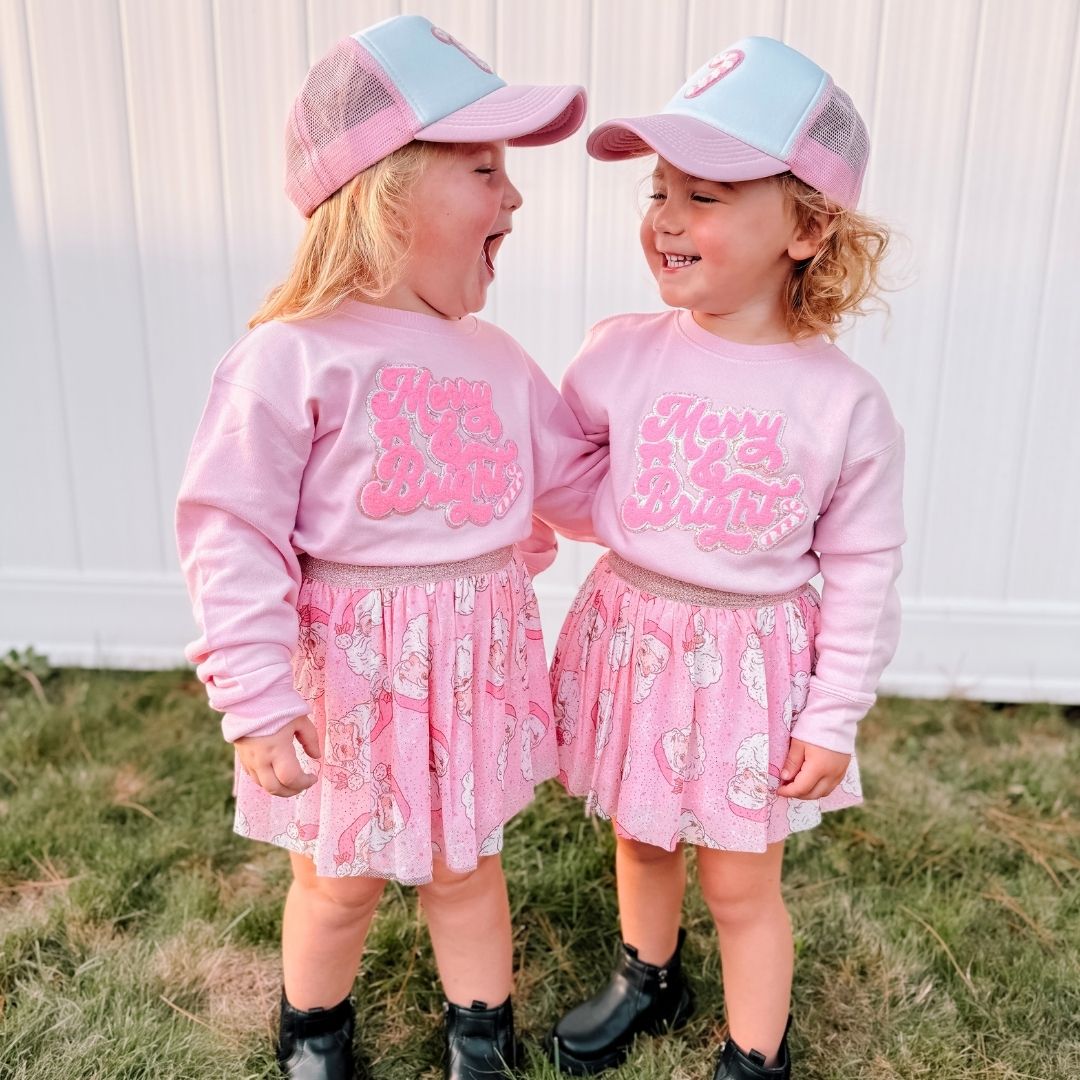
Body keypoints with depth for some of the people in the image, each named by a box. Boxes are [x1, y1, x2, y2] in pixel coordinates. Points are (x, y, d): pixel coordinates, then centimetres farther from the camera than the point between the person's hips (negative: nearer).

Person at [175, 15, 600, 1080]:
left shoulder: (499, 361, 1)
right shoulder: (292, 358, -17)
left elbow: (578, 483, 9)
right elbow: (232, 538, -16)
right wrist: (258, 700, -17)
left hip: (475, 660, 4)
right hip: (352, 665, -4)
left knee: (465, 868, 21)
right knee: (341, 878, 19)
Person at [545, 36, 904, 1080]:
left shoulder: (843, 402, -14)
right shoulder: (619, 354, -9)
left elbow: (862, 568, -6)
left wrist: (833, 718, -4)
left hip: (753, 661, -2)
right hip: (629, 637, 3)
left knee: (741, 882, 14)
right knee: (641, 838, 24)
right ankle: (647, 981, 54)